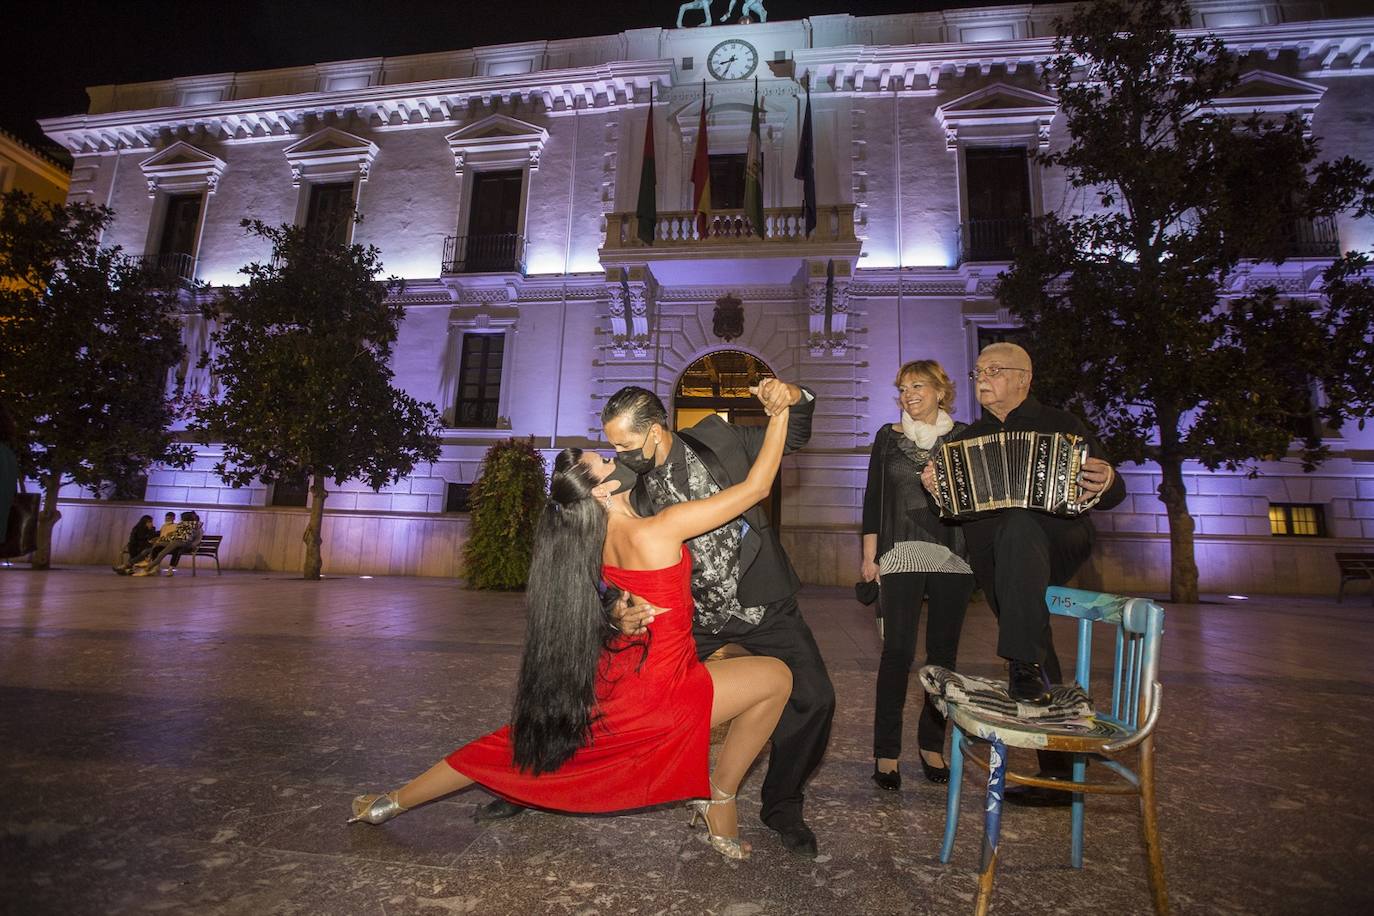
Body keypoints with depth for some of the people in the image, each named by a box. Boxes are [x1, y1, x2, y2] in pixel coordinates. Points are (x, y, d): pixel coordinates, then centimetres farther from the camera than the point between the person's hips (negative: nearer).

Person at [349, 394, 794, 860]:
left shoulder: (600, 533, -2)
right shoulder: (656, 531, -23)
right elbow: (755, 487, -18)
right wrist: (781, 411, -11)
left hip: (612, 679, 7)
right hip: (658, 692, -7)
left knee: (524, 742, 25)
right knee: (776, 676, 7)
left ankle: (392, 802, 37)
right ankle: (719, 803, 15)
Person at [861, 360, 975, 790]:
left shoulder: (964, 436, 8)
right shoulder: (888, 436, 7)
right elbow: (873, 497, 6)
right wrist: (869, 555, 1)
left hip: (953, 557, 1)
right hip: (902, 556, -1)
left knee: (943, 651, 8)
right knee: (897, 652, -5)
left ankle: (932, 745, 22)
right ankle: (886, 751, 5)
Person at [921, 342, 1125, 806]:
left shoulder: (1060, 425, 6)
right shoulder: (968, 437, 16)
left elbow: (1110, 493, 6)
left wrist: (1104, 485, -18)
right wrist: (935, 488, -8)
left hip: (1057, 543, -4)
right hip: (995, 560, 4)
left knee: (1018, 525, -37)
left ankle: (1024, 667, -35)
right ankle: (1056, 774, 17)